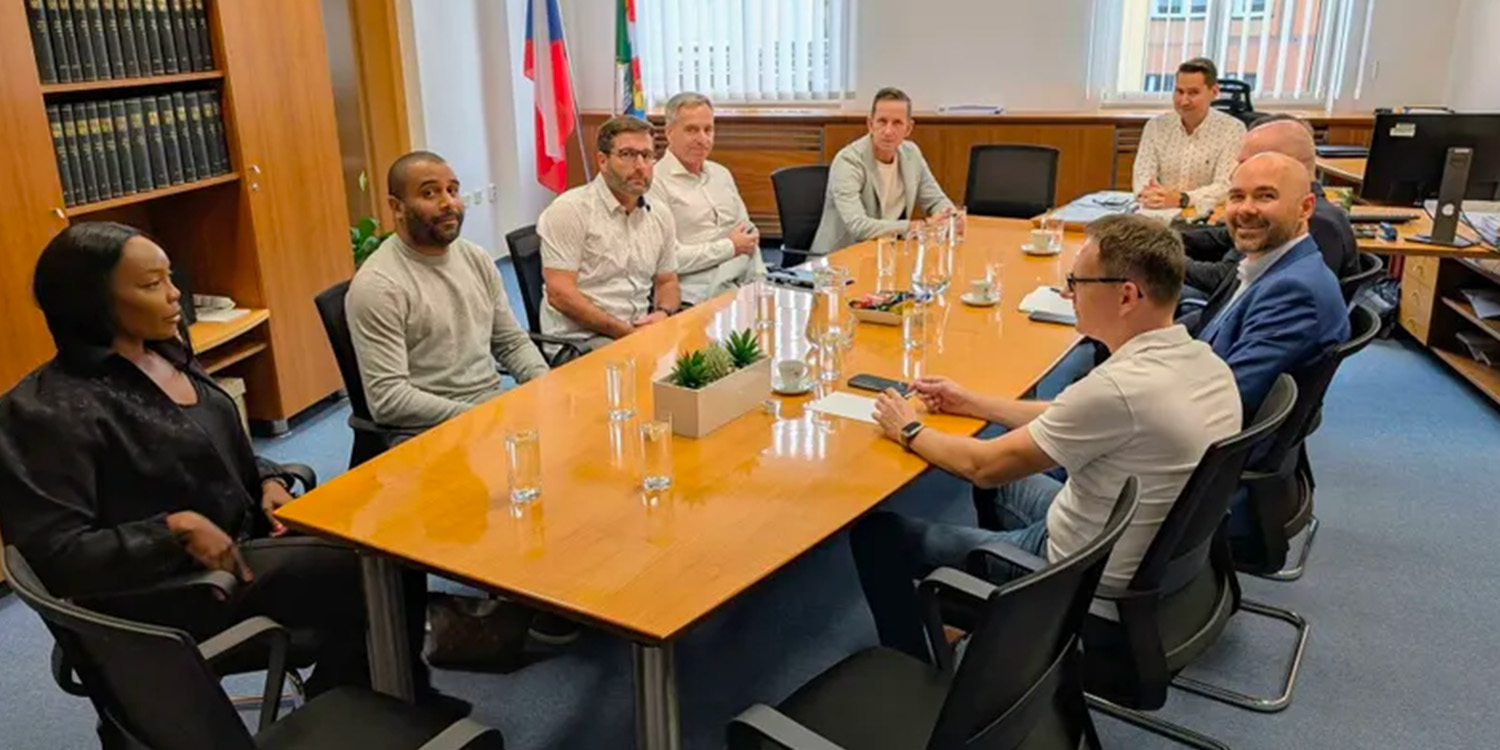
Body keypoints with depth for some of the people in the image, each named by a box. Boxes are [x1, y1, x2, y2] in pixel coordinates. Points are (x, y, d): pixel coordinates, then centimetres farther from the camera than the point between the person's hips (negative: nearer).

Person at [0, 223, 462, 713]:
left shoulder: (166, 354, 7)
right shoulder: (52, 409, -18)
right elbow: (57, 553, -21)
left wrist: (269, 481, -1)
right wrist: (176, 529, -25)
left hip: (245, 536, 8)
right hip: (165, 582, -8)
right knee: (362, 572, -21)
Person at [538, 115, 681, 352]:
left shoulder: (660, 215, 12)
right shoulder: (570, 209, -7)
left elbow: (667, 282, 21)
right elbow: (560, 294, -13)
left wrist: (663, 313, -4)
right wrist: (626, 331, -17)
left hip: (641, 331, 7)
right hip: (580, 339, -7)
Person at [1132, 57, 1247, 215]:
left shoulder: (1233, 130, -1)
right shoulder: (1156, 126, 8)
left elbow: (1225, 187, -10)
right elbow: (1143, 174, 0)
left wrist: (1181, 199, -27)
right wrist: (1147, 194, -24)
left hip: (1207, 215, -2)